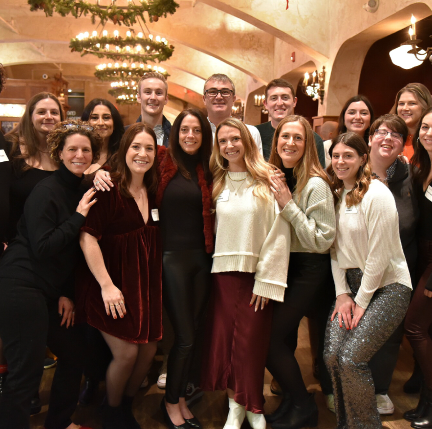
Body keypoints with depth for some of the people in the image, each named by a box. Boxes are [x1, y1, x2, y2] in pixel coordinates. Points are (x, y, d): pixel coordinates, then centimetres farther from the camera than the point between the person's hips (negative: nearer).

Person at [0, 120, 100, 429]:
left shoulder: (82, 192, 10)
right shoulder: (47, 192, -13)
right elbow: (42, 248, -19)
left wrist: (67, 293, 10)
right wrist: (78, 217, -18)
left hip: (50, 292, 9)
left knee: (75, 352, 17)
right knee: (27, 372, -5)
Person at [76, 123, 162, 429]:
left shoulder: (152, 191, 6)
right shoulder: (107, 188, -14)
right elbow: (87, 237, -20)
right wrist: (106, 285, -20)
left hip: (145, 284, 6)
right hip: (113, 284, -6)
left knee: (148, 350, 8)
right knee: (126, 353, -5)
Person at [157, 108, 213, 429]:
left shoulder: (207, 170, 8)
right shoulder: (163, 163, -2)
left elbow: (210, 213, 11)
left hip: (202, 258, 4)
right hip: (172, 256, -4)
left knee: (195, 333, 11)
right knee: (185, 336, -1)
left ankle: (180, 397, 31)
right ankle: (171, 402, 23)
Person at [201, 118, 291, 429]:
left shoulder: (267, 182, -3)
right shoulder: (217, 184, 9)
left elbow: (279, 234, -7)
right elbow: (211, 228, 9)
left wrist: (267, 281, -10)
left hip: (257, 274, -3)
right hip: (223, 272, 3)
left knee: (251, 342, 3)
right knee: (222, 338, 6)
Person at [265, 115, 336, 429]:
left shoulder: (315, 184, -16)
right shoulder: (274, 178, 5)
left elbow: (322, 240, -18)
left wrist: (288, 205, -21)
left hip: (308, 270, -6)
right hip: (281, 265, 6)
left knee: (272, 339, -5)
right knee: (281, 337, 10)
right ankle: (292, 400, 32)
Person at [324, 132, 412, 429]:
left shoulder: (377, 194, -14)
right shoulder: (337, 195, 7)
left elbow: (380, 254, -15)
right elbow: (335, 248, 7)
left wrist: (361, 301, -11)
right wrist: (342, 293, -1)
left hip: (387, 285, -6)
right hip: (351, 282, 6)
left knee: (351, 358, -16)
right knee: (332, 355, -6)